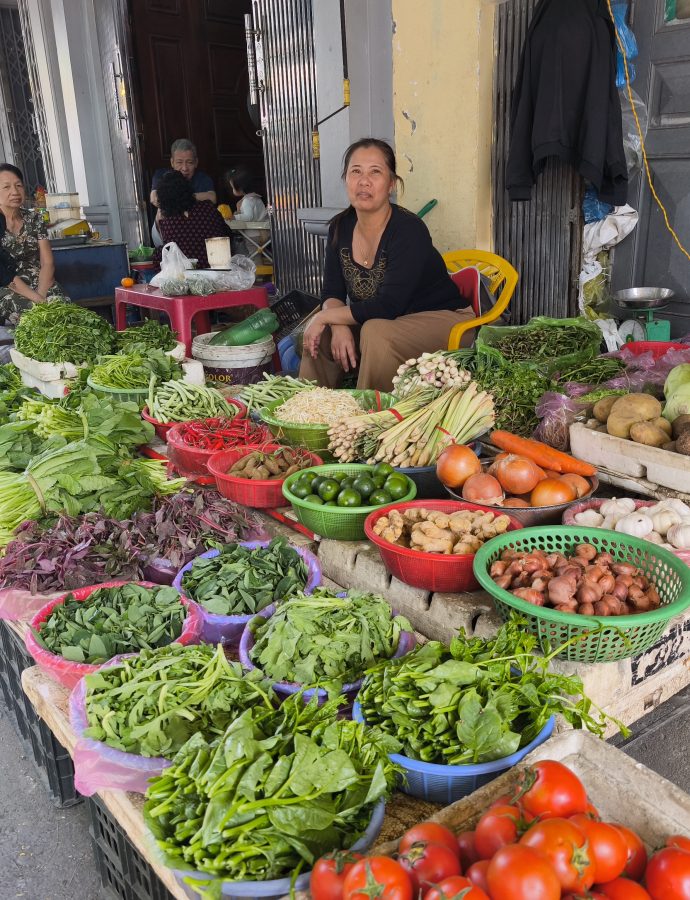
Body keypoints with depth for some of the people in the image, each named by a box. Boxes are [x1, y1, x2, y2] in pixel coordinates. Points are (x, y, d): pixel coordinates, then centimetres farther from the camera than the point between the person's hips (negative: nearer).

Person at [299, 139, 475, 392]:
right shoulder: (341, 226, -1)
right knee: (320, 333, -9)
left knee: (376, 332, -31)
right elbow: (332, 291, -2)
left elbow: (388, 307, -28)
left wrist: (325, 316, -23)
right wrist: (338, 326, -24)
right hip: (387, 322, 7)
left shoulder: (409, 230, -23)